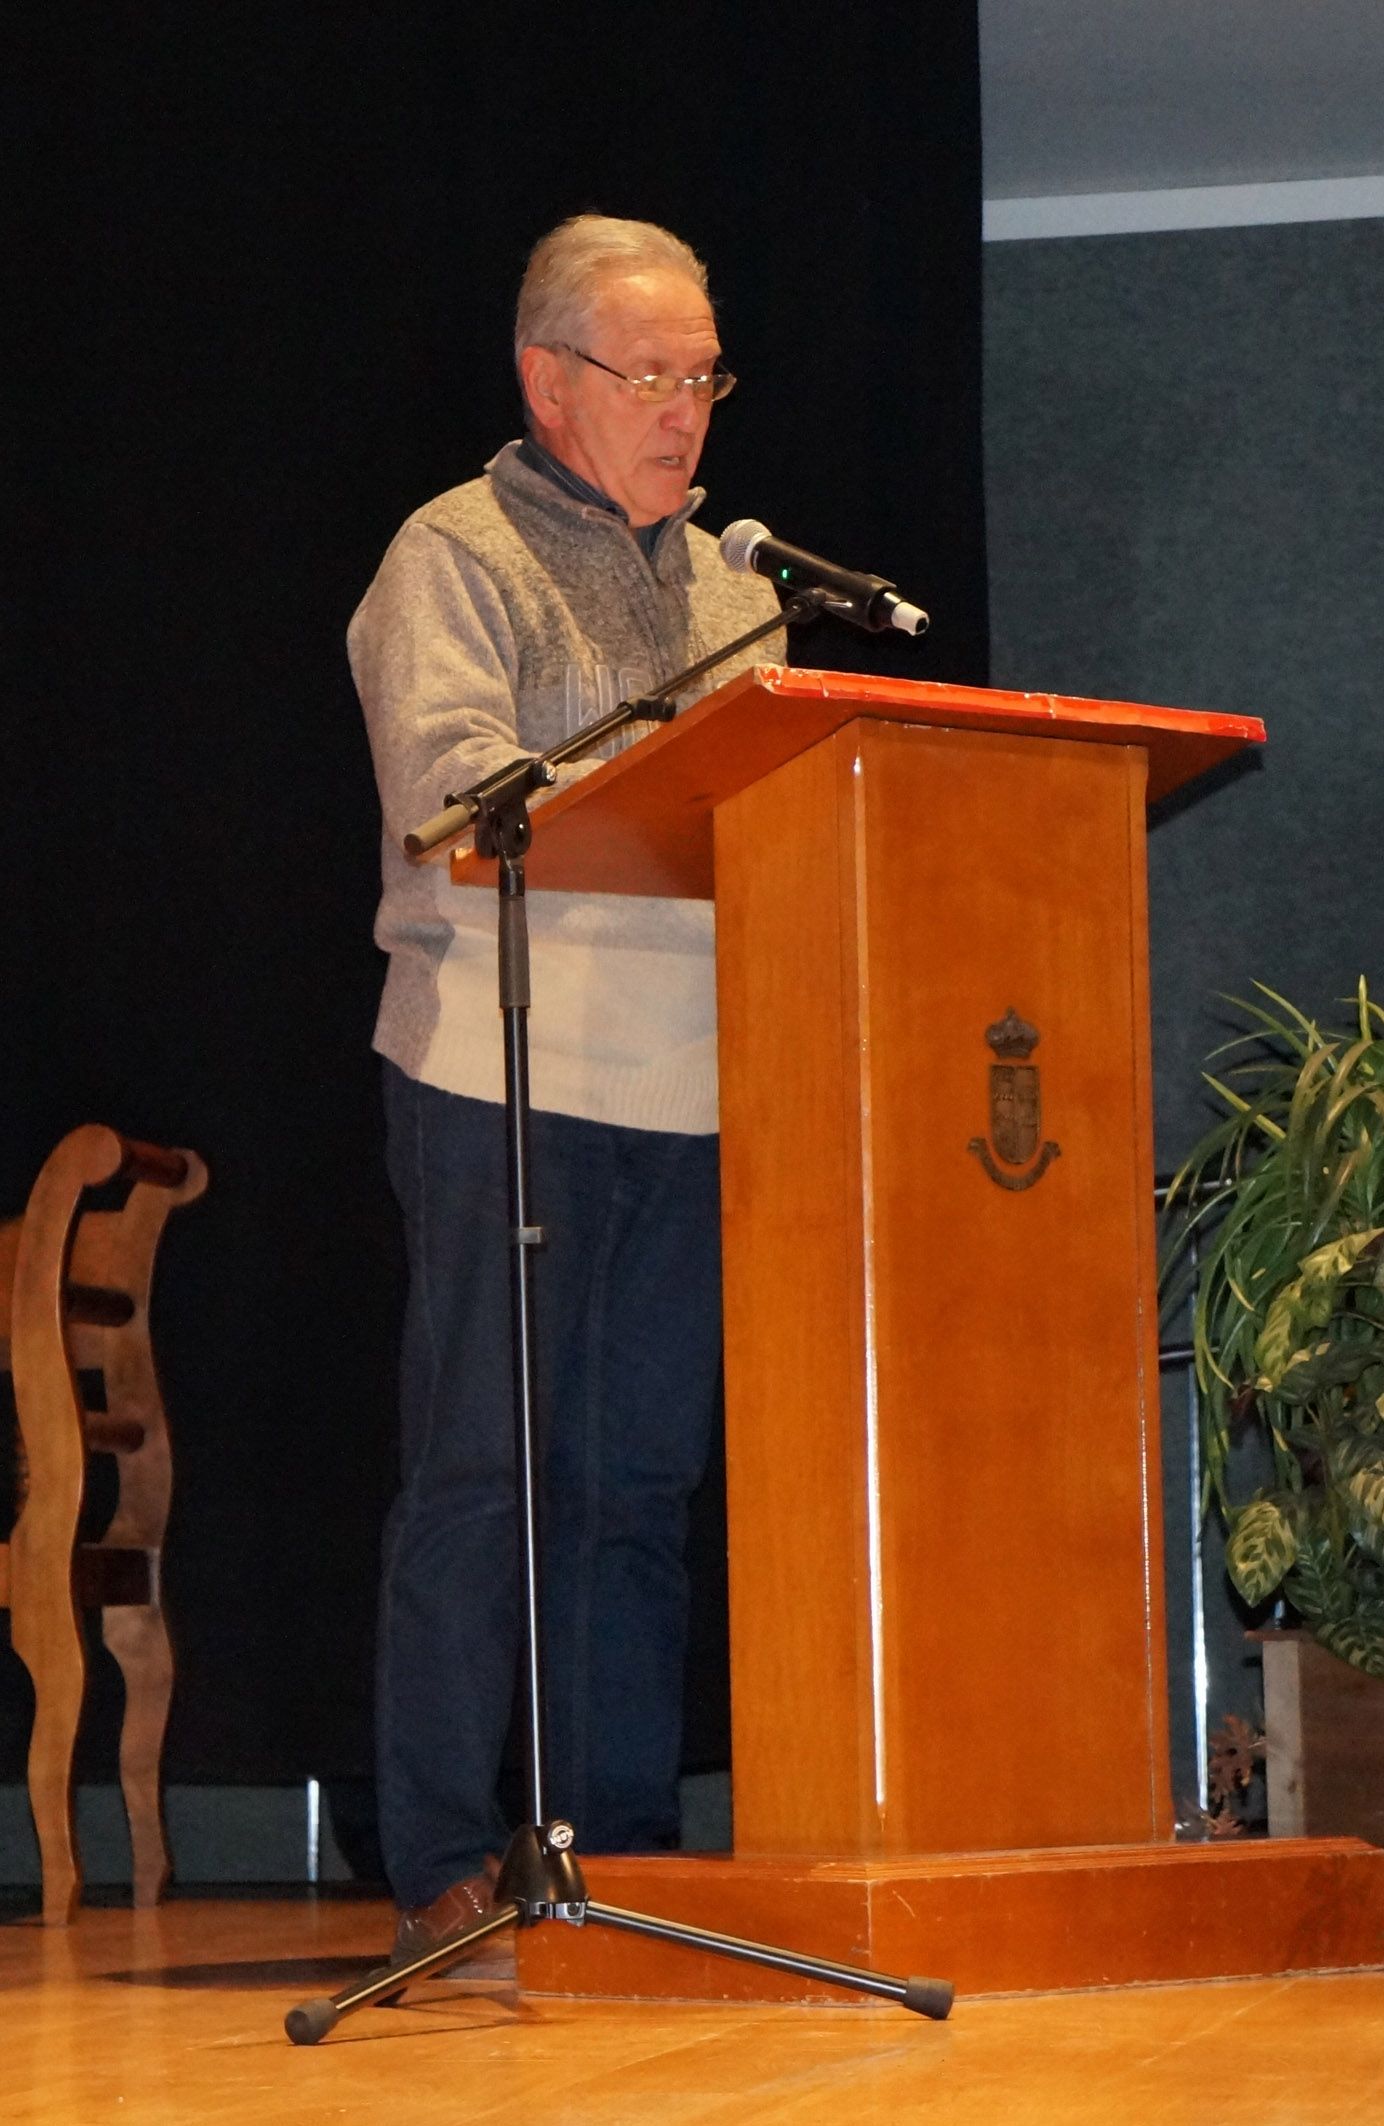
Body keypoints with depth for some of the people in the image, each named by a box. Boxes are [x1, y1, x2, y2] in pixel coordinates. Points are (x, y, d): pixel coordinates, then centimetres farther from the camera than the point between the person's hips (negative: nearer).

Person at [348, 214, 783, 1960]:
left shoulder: (728, 583, 21)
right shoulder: (458, 557, 0)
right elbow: (450, 782, -14)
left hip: (688, 1081, 7)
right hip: (504, 1076, -6)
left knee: (643, 1474, 7)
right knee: (479, 1468, -5)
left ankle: (621, 1855, 12)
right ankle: (445, 1870, -3)